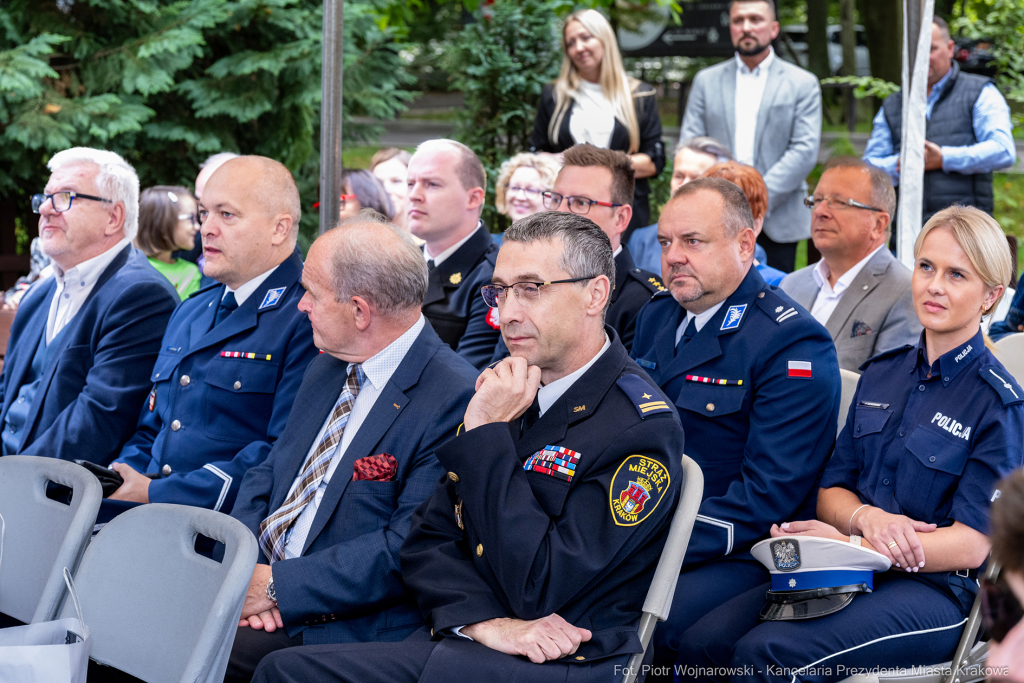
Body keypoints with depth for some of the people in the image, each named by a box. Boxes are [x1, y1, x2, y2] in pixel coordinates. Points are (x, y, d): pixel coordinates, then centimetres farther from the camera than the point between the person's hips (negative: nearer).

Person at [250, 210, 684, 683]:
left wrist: (487, 435, -14)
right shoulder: (505, 395, 14)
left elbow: (536, 594, -17)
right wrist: (484, 621, -11)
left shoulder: (644, 427, -11)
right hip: (459, 638, 7)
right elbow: (427, 541, 10)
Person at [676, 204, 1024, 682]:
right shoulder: (881, 374, 16)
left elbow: (971, 544, -10)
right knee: (701, 642, -20)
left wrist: (850, 545, -17)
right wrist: (866, 517, -9)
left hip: (939, 589, -6)